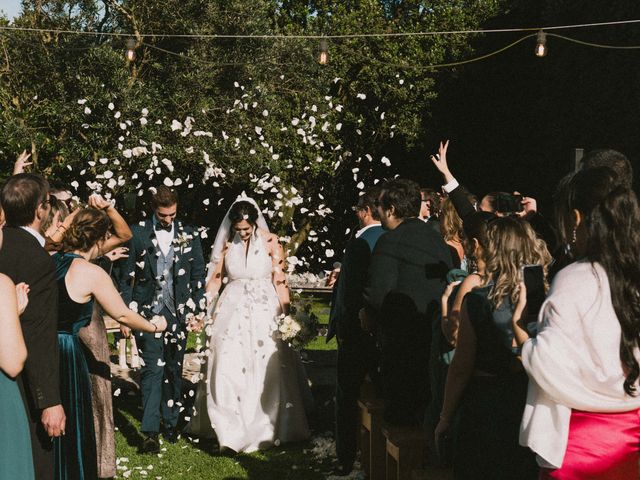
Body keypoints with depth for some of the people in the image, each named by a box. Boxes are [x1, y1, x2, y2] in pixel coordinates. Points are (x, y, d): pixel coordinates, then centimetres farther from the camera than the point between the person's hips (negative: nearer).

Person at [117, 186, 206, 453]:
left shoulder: (190, 235, 5)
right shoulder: (138, 234, 0)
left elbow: (198, 276, 8)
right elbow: (126, 276, 2)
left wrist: (197, 310, 2)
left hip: (178, 312, 2)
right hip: (148, 311, -2)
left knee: (174, 370, 11)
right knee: (153, 369, -8)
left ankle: (170, 423, 25)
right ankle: (150, 432, -5)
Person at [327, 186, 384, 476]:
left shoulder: (359, 243, -18)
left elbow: (347, 291, -19)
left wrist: (338, 325, -9)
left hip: (357, 332, -6)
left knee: (347, 398, 7)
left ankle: (346, 461, 14)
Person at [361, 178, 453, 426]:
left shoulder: (390, 241, -16)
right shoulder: (437, 238, 10)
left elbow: (378, 294, -23)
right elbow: (446, 287, 15)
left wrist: (368, 315, -1)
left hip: (402, 341, -8)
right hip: (437, 338, 8)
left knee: (402, 414, 3)